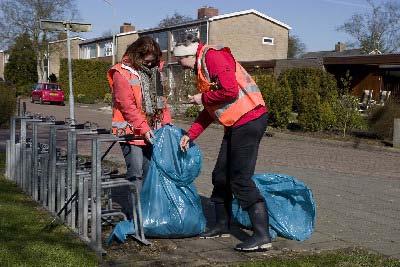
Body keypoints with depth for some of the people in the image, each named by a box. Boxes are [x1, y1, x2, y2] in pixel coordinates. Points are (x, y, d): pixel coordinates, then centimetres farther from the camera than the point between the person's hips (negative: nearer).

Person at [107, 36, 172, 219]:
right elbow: (127, 106, -15)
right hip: (131, 132, -6)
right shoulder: (122, 73, -9)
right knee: (135, 173, -8)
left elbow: (160, 98, 15)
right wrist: (144, 129, -18)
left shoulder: (152, 71, 12)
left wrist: (166, 122, 2)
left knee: (149, 172, 9)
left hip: (151, 131, 6)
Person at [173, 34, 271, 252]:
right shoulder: (202, 67, 21)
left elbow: (230, 91, -22)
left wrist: (203, 98, -8)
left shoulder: (212, 56, -10)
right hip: (236, 124, 10)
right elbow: (210, 111, 23)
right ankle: (222, 225, 28)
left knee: (240, 179, -10)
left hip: (248, 119, -10)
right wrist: (190, 135, 18)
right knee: (221, 175, 14)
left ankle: (262, 236, -4)